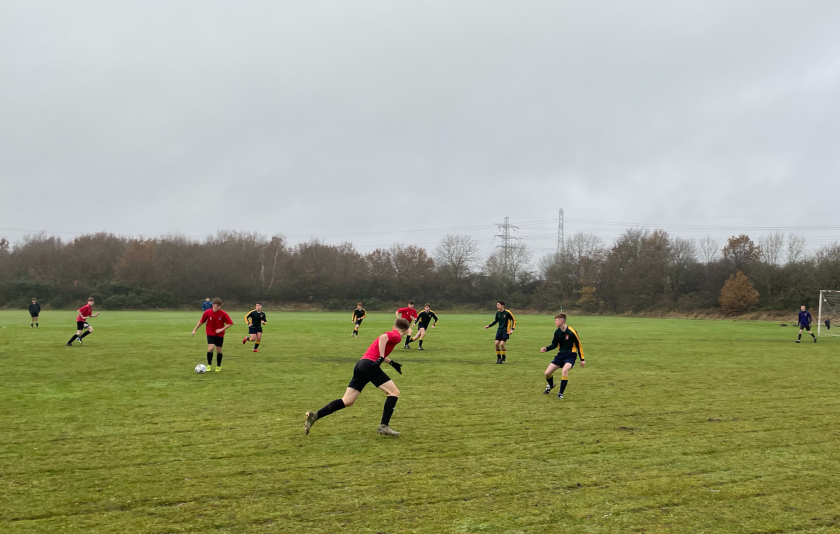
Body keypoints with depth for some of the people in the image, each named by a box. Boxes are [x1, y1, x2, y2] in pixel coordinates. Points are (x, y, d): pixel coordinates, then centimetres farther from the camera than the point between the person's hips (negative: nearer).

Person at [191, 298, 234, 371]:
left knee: (219, 350, 5)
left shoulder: (223, 313, -15)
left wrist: (222, 329, -20)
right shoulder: (207, 313, -12)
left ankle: (218, 366, 26)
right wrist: (194, 330, 4)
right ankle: (209, 365, 5)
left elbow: (230, 323, -10)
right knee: (210, 348, -16)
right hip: (210, 333, 0)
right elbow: (201, 321, 3)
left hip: (220, 334, 0)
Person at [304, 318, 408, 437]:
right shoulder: (396, 336, 1)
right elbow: (383, 337, -21)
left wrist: (391, 362, 39)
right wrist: (381, 357, -24)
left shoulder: (391, 333, 28)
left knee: (347, 401, 5)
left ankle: (314, 416, -1)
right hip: (370, 365, -8)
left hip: (360, 365, 8)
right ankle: (383, 426, -10)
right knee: (394, 392, -3)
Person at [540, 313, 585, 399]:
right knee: (547, 373, -2)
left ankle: (560, 393, -19)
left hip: (570, 355, -5)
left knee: (564, 370, -33)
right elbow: (554, 344, 10)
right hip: (560, 355, 6)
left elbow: (578, 345, -6)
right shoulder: (557, 332, -1)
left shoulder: (571, 332, -17)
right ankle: (551, 386, 33)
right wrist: (546, 349, -10)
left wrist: (582, 359, -3)